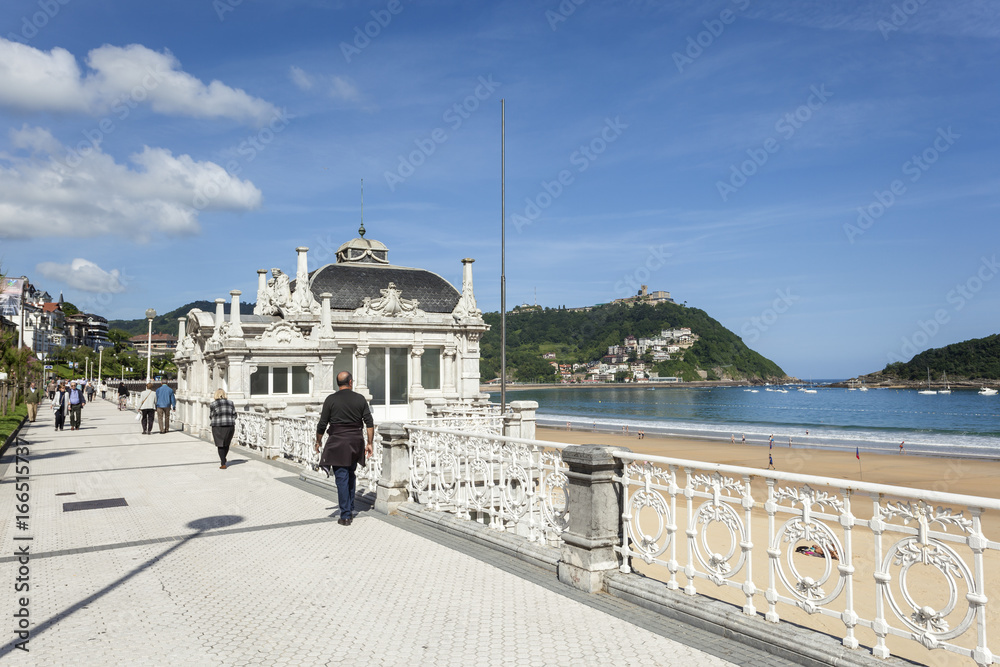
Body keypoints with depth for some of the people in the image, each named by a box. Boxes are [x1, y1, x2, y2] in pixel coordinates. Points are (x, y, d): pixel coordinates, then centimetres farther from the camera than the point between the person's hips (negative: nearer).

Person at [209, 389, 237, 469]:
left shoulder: (213, 404, -4)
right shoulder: (230, 403, 5)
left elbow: (211, 417, 3)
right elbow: (234, 415, 5)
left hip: (218, 427, -3)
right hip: (230, 426, 3)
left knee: (221, 445, 5)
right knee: (226, 443, 21)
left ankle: (223, 464, 1)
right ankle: (224, 458, 38)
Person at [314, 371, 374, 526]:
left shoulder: (331, 399, -5)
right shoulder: (360, 399, 3)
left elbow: (322, 425, -3)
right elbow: (369, 423, 1)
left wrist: (318, 441, 13)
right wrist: (370, 443, 8)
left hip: (337, 444, -3)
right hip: (356, 442, 3)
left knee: (342, 478, 0)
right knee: (350, 475, 20)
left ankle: (345, 516, 3)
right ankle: (350, 509, 24)